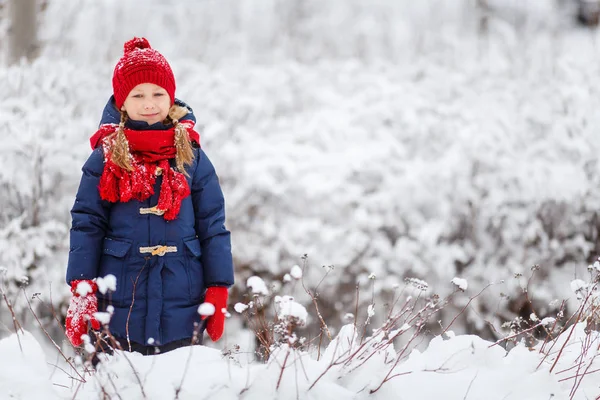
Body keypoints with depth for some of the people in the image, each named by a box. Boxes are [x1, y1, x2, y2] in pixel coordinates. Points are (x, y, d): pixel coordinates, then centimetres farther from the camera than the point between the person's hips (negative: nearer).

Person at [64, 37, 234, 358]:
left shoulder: (191, 156, 5)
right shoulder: (106, 158, 2)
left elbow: (212, 225, 6)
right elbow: (87, 224, 0)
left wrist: (218, 290, 2)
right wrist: (81, 290, -7)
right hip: (120, 308, -1)